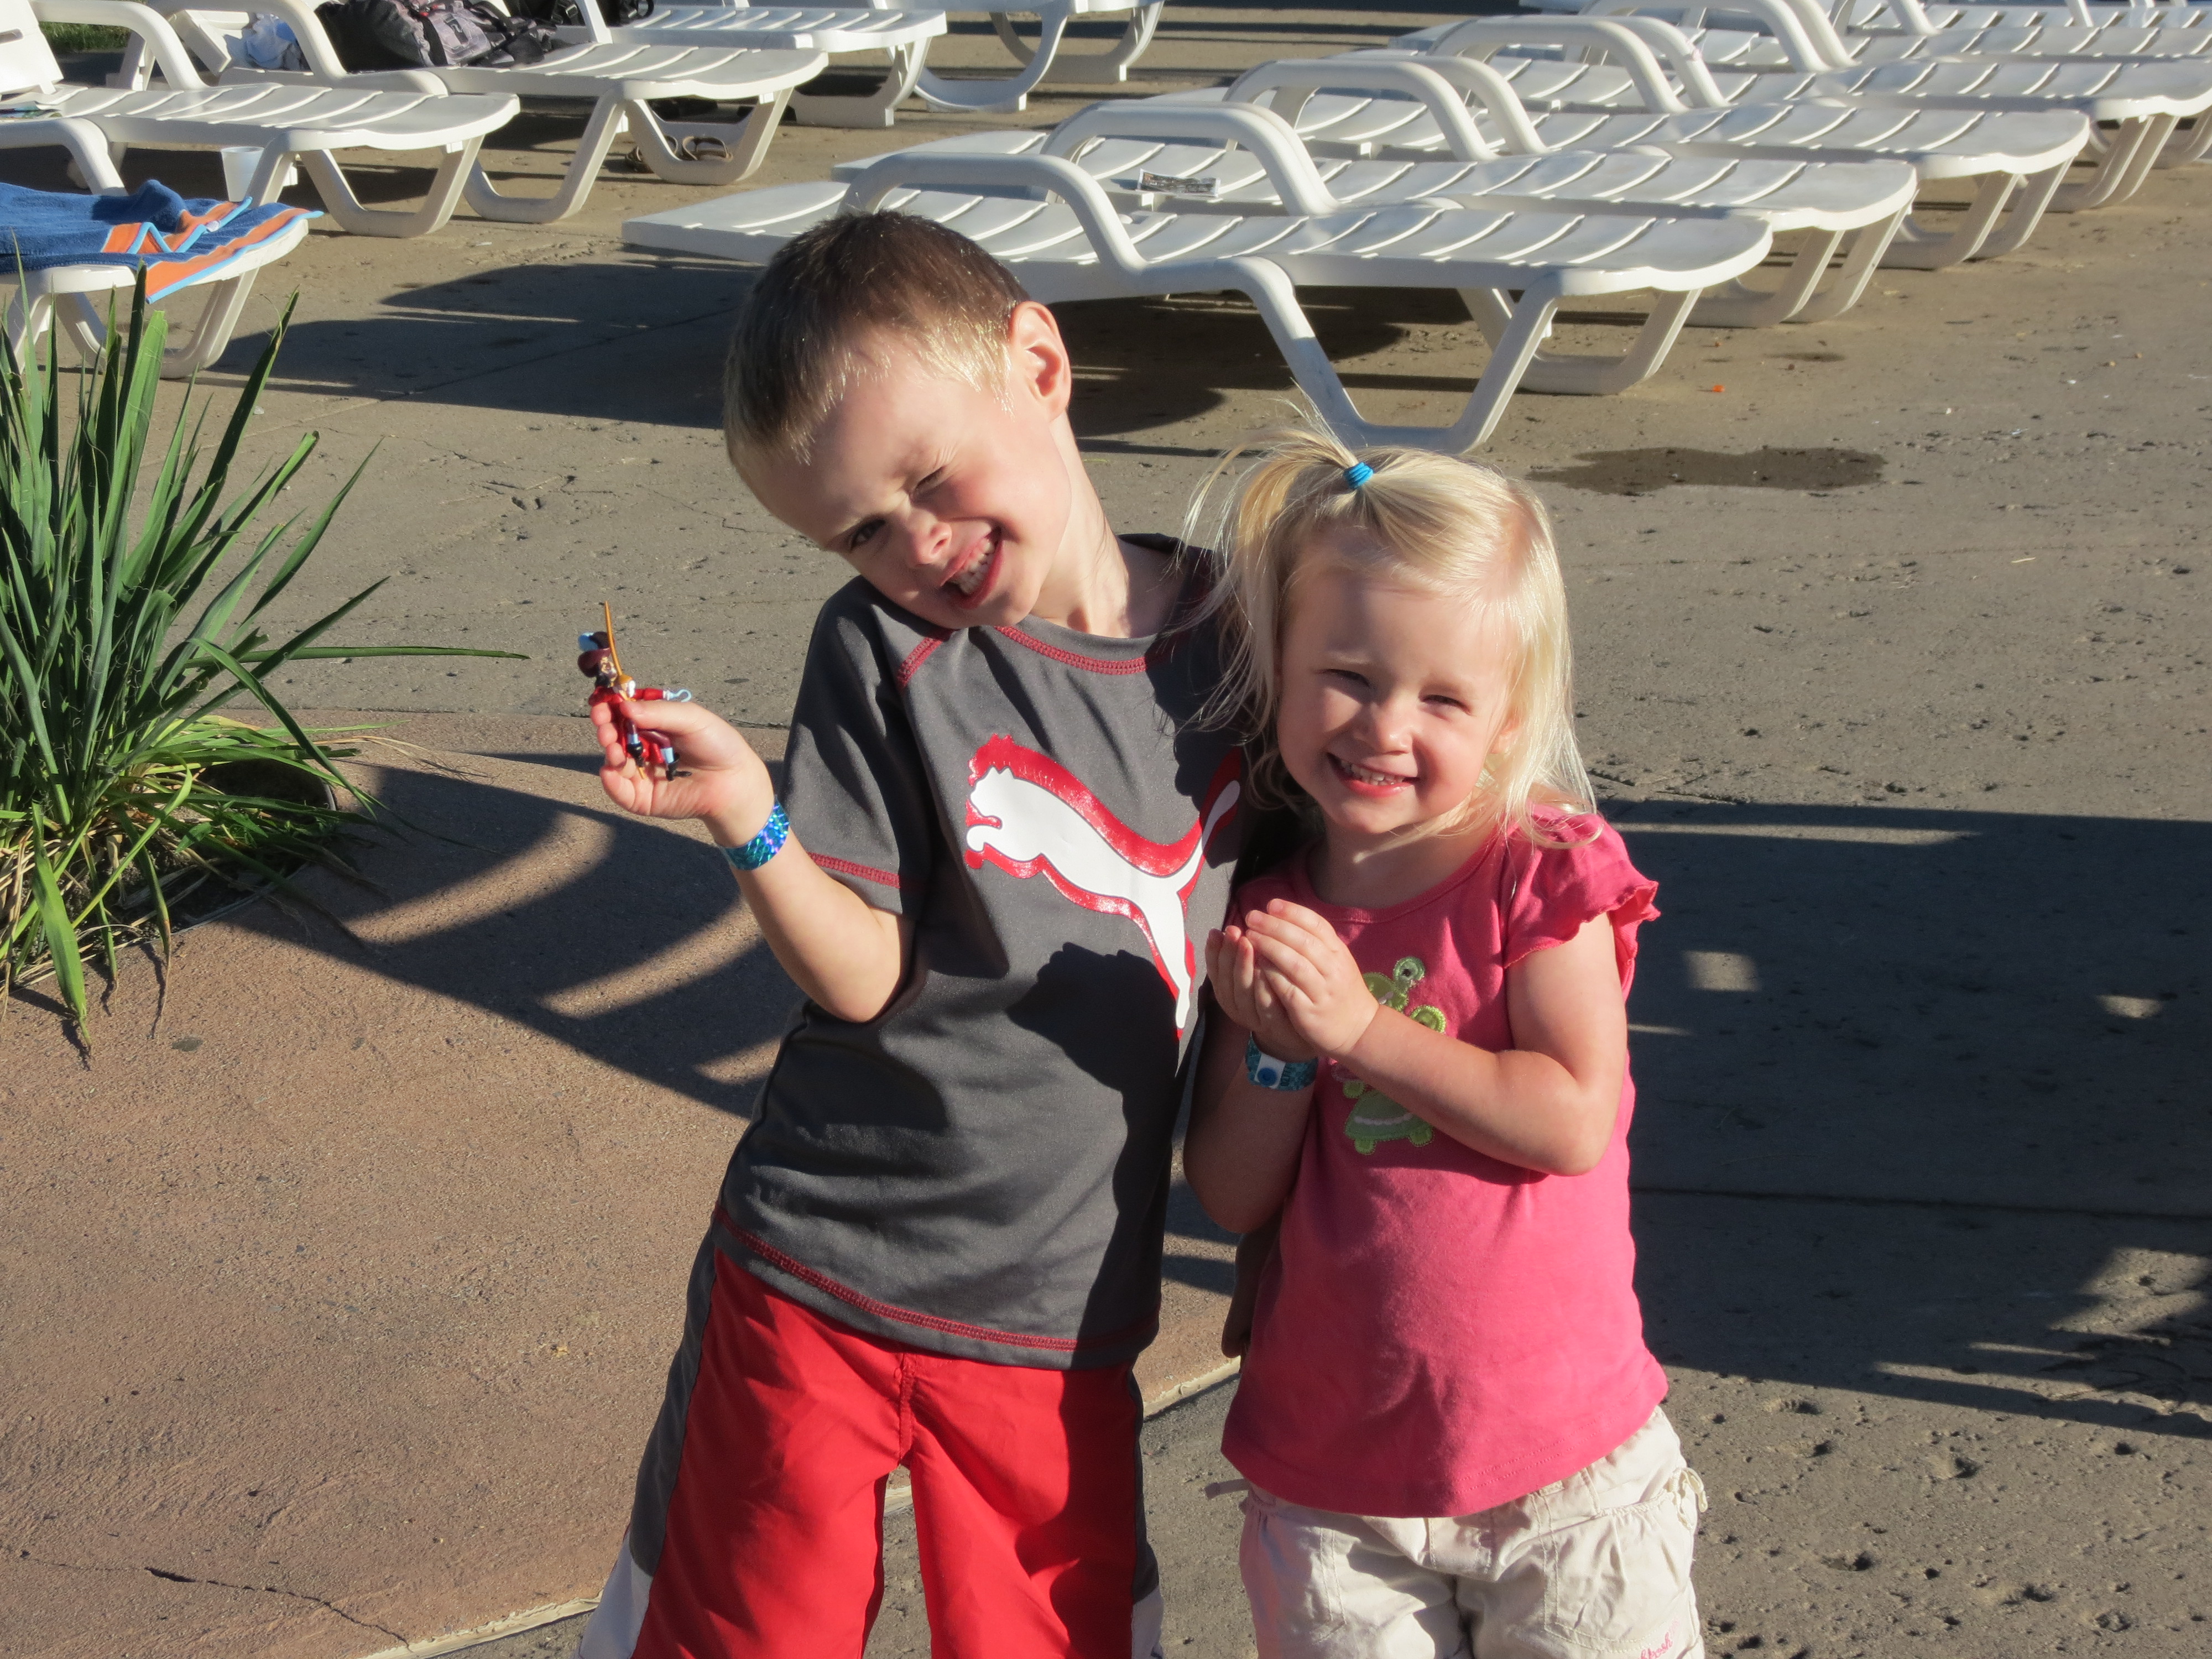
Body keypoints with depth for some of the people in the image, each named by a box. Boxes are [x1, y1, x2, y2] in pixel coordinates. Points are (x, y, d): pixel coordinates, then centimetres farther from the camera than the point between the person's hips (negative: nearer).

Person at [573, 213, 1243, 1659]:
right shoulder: (885, 654, -9)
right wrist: (748, 818, -26)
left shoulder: (1229, 638, -1)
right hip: (818, 1287, -1)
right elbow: (865, 976, -11)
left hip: (1063, 1326, 2)